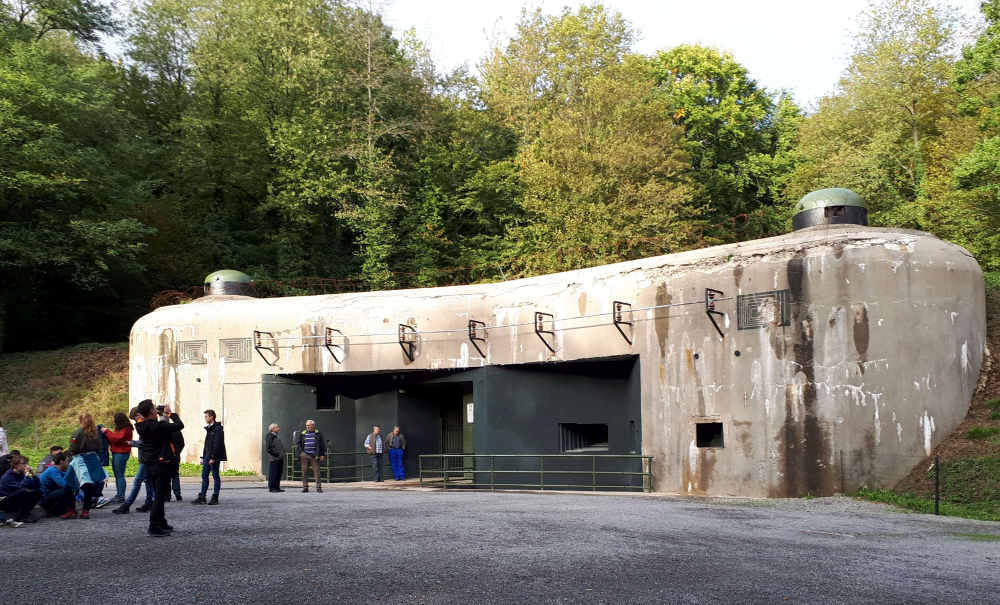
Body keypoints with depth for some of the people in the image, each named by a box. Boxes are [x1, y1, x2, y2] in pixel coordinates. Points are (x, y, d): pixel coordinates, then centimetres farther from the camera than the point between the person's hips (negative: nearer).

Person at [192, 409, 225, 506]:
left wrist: (213, 458, -21)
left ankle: (215, 498, 3)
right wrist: (203, 457, 17)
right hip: (207, 457, 9)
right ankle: (202, 497, 9)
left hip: (214, 457, -9)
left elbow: (217, 444, -18)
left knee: (215, 476, -2)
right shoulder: (209, 429, 17)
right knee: (204, 476, 7)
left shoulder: (217, 429, -12)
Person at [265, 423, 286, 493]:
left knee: (279, 474, 10)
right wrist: (275, 454, -16)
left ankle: (277, 487, 17)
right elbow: (267, 448, -15)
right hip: (274, 458, -9)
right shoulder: (270, 436, -8)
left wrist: (282, 454, 13)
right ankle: (271, 488, 0)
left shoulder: (277, 436, 19)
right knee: (273, 474, -5)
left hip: (280, 458, 9)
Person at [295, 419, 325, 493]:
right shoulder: (302, 434, 11)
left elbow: (322, 445, 7)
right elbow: (298, 443, 18)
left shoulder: (318, 434, 6)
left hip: (314, 455, -2)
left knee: (316, 471, -5)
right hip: (304, 455, 2)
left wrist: (322, 454, 1)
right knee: (304, 471, 2)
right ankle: (305, 487, 8)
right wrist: (300, 451, 4)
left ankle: (318, 487, -3)